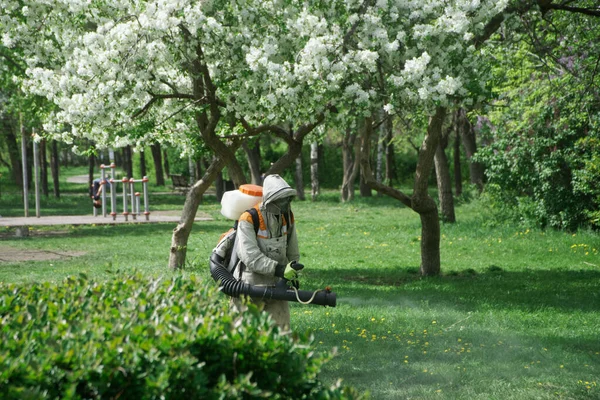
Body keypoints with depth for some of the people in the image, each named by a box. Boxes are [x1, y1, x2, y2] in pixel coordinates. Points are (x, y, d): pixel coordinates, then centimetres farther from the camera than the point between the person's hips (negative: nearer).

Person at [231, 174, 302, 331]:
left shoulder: (287, 217, 1)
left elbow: (292, 249, 17)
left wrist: (294, 274, 27)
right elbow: (250, 256, -27)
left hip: (276, 284, 5)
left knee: (282, 330, 4)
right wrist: (279, 270, -32)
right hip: (251, 285, -5)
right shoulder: (249, 220, -19)